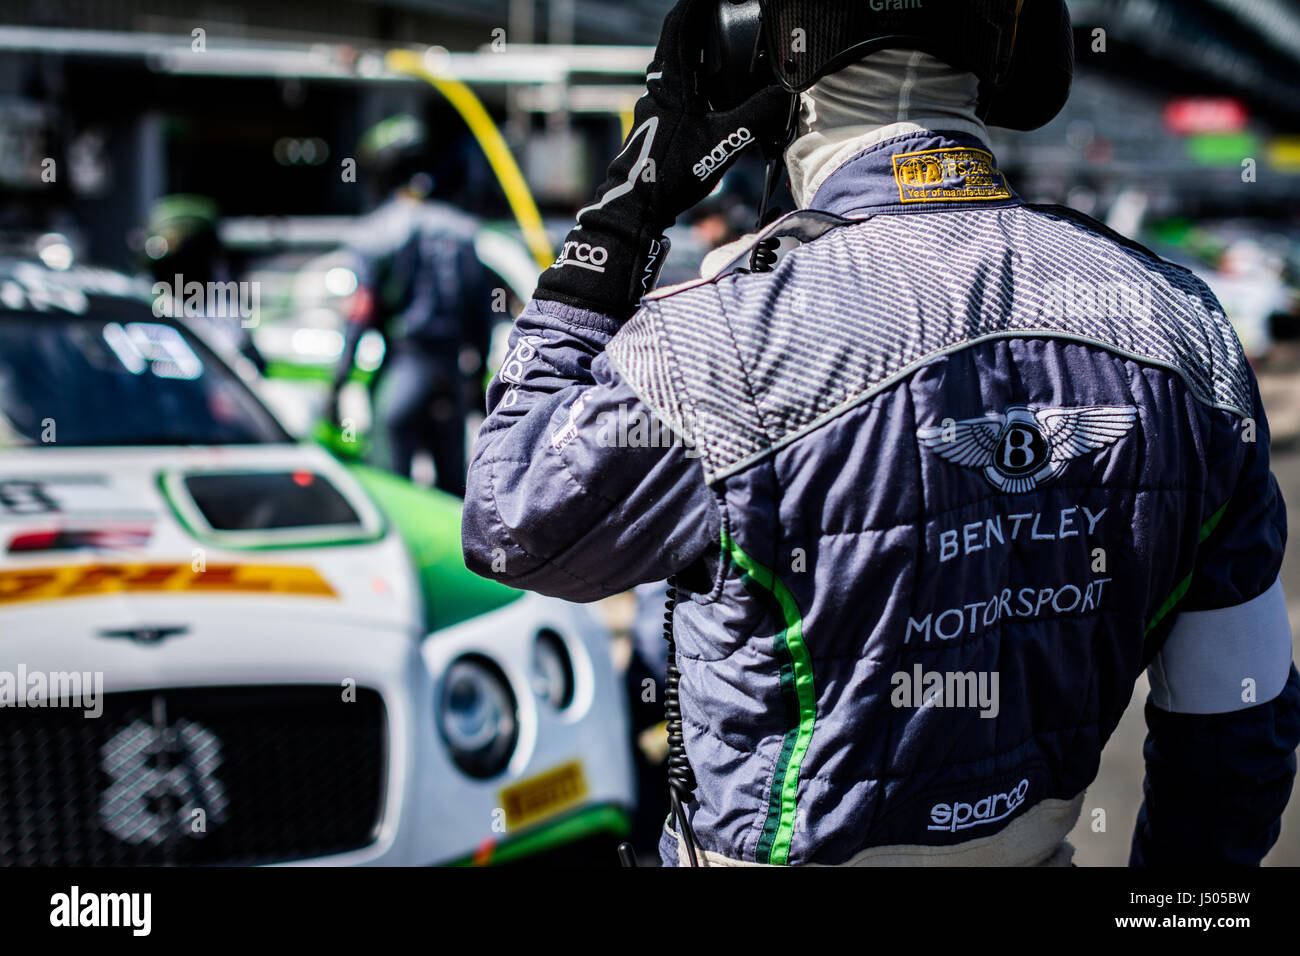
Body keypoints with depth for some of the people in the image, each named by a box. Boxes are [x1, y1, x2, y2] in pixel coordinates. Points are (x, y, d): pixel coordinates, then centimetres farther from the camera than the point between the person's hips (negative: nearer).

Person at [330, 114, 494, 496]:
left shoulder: (377, 230, -6)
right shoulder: (464, 228, 10)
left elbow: (362, 311, -10)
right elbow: (483, 310, 12)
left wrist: (338, 381, -7)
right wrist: (479, 372, 19)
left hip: (402, 369, -5)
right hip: (452, 373, 5)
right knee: (453, 484, 11)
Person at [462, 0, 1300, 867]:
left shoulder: (722, 346, -26)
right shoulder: (1178, 321, -11)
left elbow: (513, 524, -6)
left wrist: (617, 219, -6)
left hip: (788, 850, -3)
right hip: (1035, 844, 4)